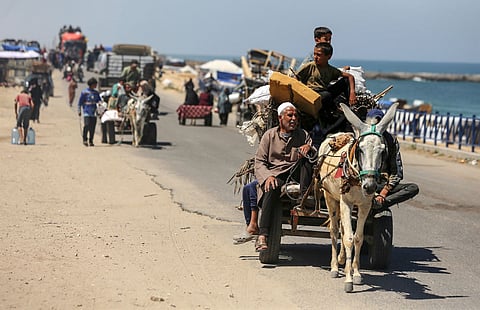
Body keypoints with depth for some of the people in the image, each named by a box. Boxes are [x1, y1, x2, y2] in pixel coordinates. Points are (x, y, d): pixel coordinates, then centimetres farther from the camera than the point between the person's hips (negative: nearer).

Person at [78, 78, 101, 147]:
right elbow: (80, 102, 1)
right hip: (87, 112, -4)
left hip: (94, 112, 4)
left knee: (93, 127, 2)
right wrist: (79, 111, -2)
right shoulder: (84, 92, -2)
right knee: (87, 125, -16)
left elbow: (99, 101, 19)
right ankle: (85, 139, -1)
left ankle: (91, 141, 11)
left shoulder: (96, 92, 12)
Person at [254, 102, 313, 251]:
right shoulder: (269, 135, 12)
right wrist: (267, 176, -15)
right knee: (273, 188, -37)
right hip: (275, 175, -2)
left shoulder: (303, 135, 17)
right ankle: (262, 236, -43)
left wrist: (309, 148, -17)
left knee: (306, 155, -24)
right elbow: (259, 161, 6)